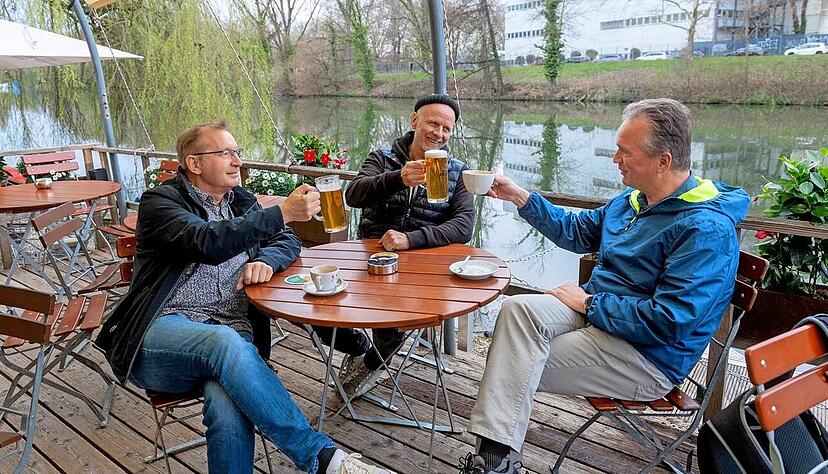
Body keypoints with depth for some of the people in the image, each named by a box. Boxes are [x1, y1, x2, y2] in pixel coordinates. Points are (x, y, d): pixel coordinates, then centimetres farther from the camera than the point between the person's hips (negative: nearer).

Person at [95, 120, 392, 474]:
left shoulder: (241, 201, 20)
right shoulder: (160, 202, 2)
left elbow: (287, 240, 21)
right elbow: (208, 243, -17)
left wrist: (265, 261, -3)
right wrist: (282, 213, -21)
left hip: (230, 332, 4)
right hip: (163, 331, -3)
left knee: (230, 407, -31)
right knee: (225, 342, -38)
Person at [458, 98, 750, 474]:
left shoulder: (707, 230, -20)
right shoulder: (633, 199, 9)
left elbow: (667, 323, -26)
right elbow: (577, 231, 22)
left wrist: (588, 303, -15)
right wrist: (520, 197, 13)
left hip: (647, 357, -8)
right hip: (596, 312, 8)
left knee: (517, 367, -20)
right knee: (518, 309, -21)